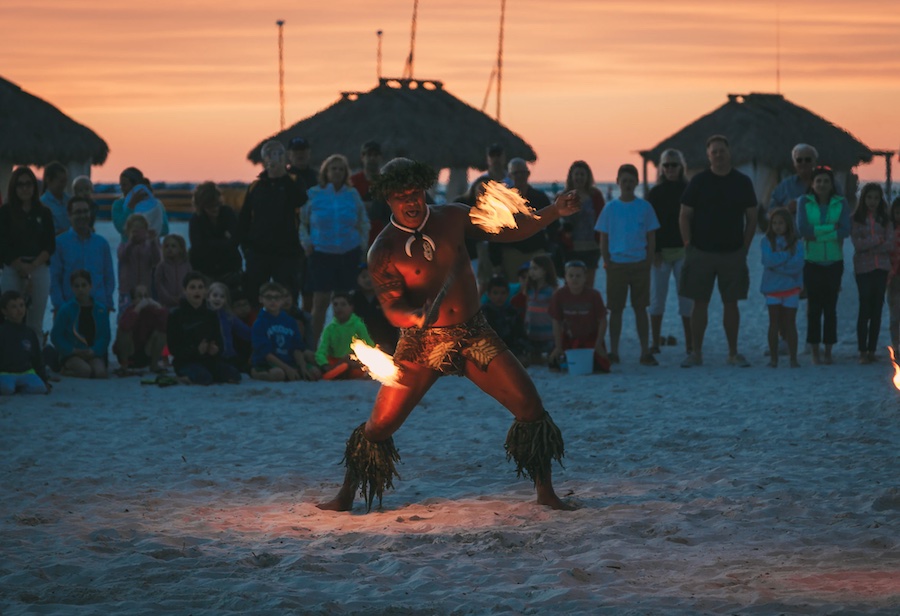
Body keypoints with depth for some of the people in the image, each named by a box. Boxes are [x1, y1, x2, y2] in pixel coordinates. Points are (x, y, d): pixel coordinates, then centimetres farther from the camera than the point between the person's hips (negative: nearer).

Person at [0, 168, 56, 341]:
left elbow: (50, 245, 5)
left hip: (40, 269, 2)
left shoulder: (43, 213, 10)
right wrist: (22, 268, -7)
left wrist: (33, 266, -9)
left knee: (36, 325, 1)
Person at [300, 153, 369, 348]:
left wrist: (363, 244, 6)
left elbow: (363, 223, 16)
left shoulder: (352, 195, 7)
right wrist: (306, 242, -5)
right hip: (321, 254, -2)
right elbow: (301, 222, 7)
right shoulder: (313, 194, 2)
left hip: (349, 254, 2)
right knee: (320, 301, -6)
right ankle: (313, 345, 3)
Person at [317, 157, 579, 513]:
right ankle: (346, 495, 13)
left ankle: (545, 492, 5)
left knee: (529, 404, -8)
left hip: (474, 334, 3)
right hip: (422, 342, -3)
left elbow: (508, 231, 12)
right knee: (381, 423, -8)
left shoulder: (453, 218, 3)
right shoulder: (383, 251, -8)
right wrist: (418, 317, -40)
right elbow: (392, 307, -17)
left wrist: (554, 212, 1)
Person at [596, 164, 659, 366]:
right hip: (616, 264, 0)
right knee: (615, 309, 4)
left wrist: (648, 262, -3)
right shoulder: (610, 208, 2)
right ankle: (613, 352, 9)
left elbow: (651, 239, 5)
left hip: (640, 264, 0)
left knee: (640, 309, 4)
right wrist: (608, 263, -3)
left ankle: (645, 352, 6)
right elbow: (603, 239, 5)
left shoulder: (645, 207, 2)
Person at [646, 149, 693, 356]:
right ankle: (655, 342, 7)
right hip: (660, 252, 1)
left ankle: (689, 344, -1)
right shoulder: (655, 193, 6)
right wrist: (653, 251, -6)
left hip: (683, 251, -1)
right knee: (657, 297, 1)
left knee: (686, 298, -2)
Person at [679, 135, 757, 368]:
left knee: (731, 303, 3)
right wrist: (689, 245, -3)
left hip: (732, 253, 1)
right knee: (700, 303, 1)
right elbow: (684, 216, 3)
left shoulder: (742, 182, 5)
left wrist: (744, 248, 2)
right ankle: (696, 353, 7)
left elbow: (752, 218, 9)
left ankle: (733, 353, 11)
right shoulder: (698, 182, 1)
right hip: (701, 253, -1)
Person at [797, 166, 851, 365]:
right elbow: (802, 229, -12)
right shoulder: (804, 202, 2)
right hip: (811, 262, -1)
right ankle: (815, 351, 4)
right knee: (814, 307, -1)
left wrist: (817, 234, -14)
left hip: (834, 262, 1)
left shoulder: (841, 203, 3)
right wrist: (831, 227, -13)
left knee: (830, 307, 1)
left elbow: (845, 230, -10)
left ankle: (828, 351, 6)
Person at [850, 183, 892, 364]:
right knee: (865, 309, -7)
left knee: (877, 310, 2)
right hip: (863, 268, -3)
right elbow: (857, 244, -9)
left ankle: (872, 350, 6)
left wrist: (868, 246, -10)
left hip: (881, 267, 3)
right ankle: (862, 351, -5)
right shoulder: (856, 219, 1)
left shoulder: (885, 219, 8)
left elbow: (890, 245, -1)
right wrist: (878, 240, -9)